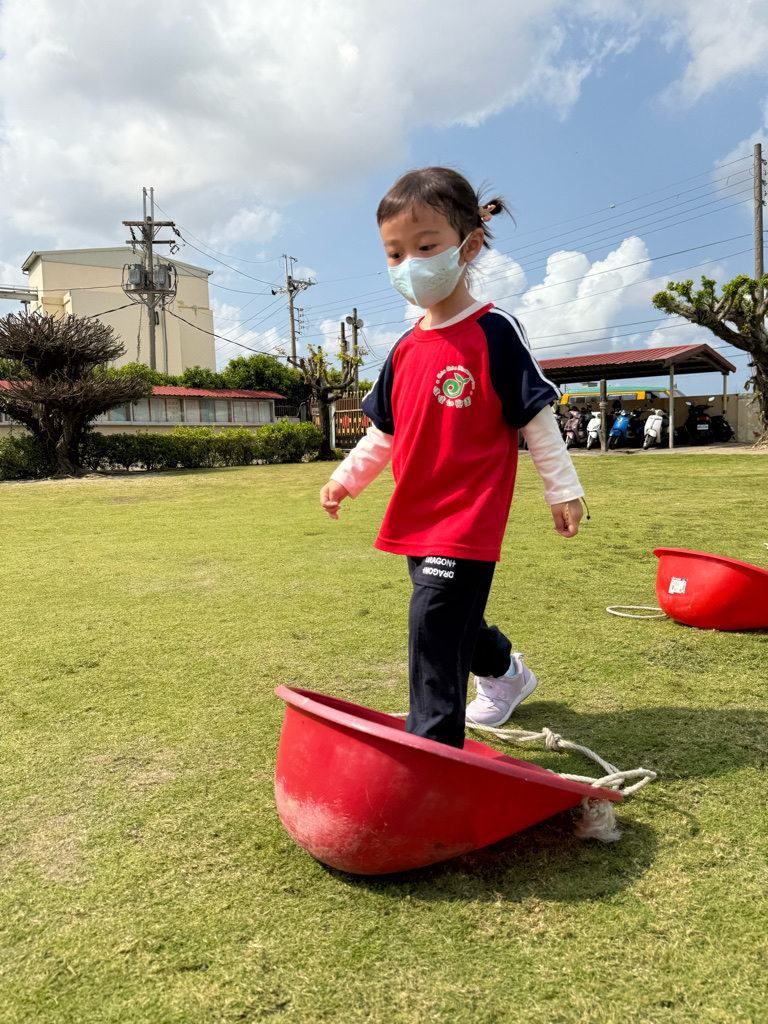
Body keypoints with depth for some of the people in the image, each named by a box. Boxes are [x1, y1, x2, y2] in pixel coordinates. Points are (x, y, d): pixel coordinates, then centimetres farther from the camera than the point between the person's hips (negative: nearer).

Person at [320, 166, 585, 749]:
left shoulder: (495, 332, -10)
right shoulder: (405, 351, 10)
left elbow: (536, 416, -8)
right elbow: (385, 432, 18)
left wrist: (563, 488, -6)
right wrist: (347, 478, 13)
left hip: (468, 519, -8)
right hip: (418, 520, 8)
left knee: (434, 628, -9)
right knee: (454, 619, 23)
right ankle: (504, 673, 51)